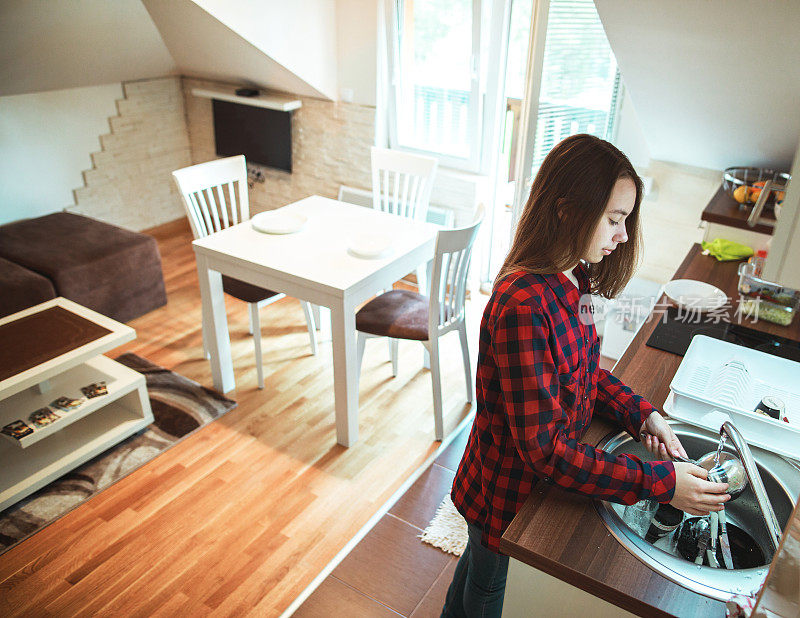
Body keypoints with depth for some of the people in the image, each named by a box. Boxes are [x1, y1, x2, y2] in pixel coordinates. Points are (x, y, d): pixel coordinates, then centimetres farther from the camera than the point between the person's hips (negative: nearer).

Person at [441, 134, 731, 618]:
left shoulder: (567, 284, -8)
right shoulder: (524, 306, -36)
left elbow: (584, 370, 8)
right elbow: (544, 448, -33)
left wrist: (642, 413, -7)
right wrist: (659, 483, -28)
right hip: (507, 492, -8)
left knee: (479, 562, 33)